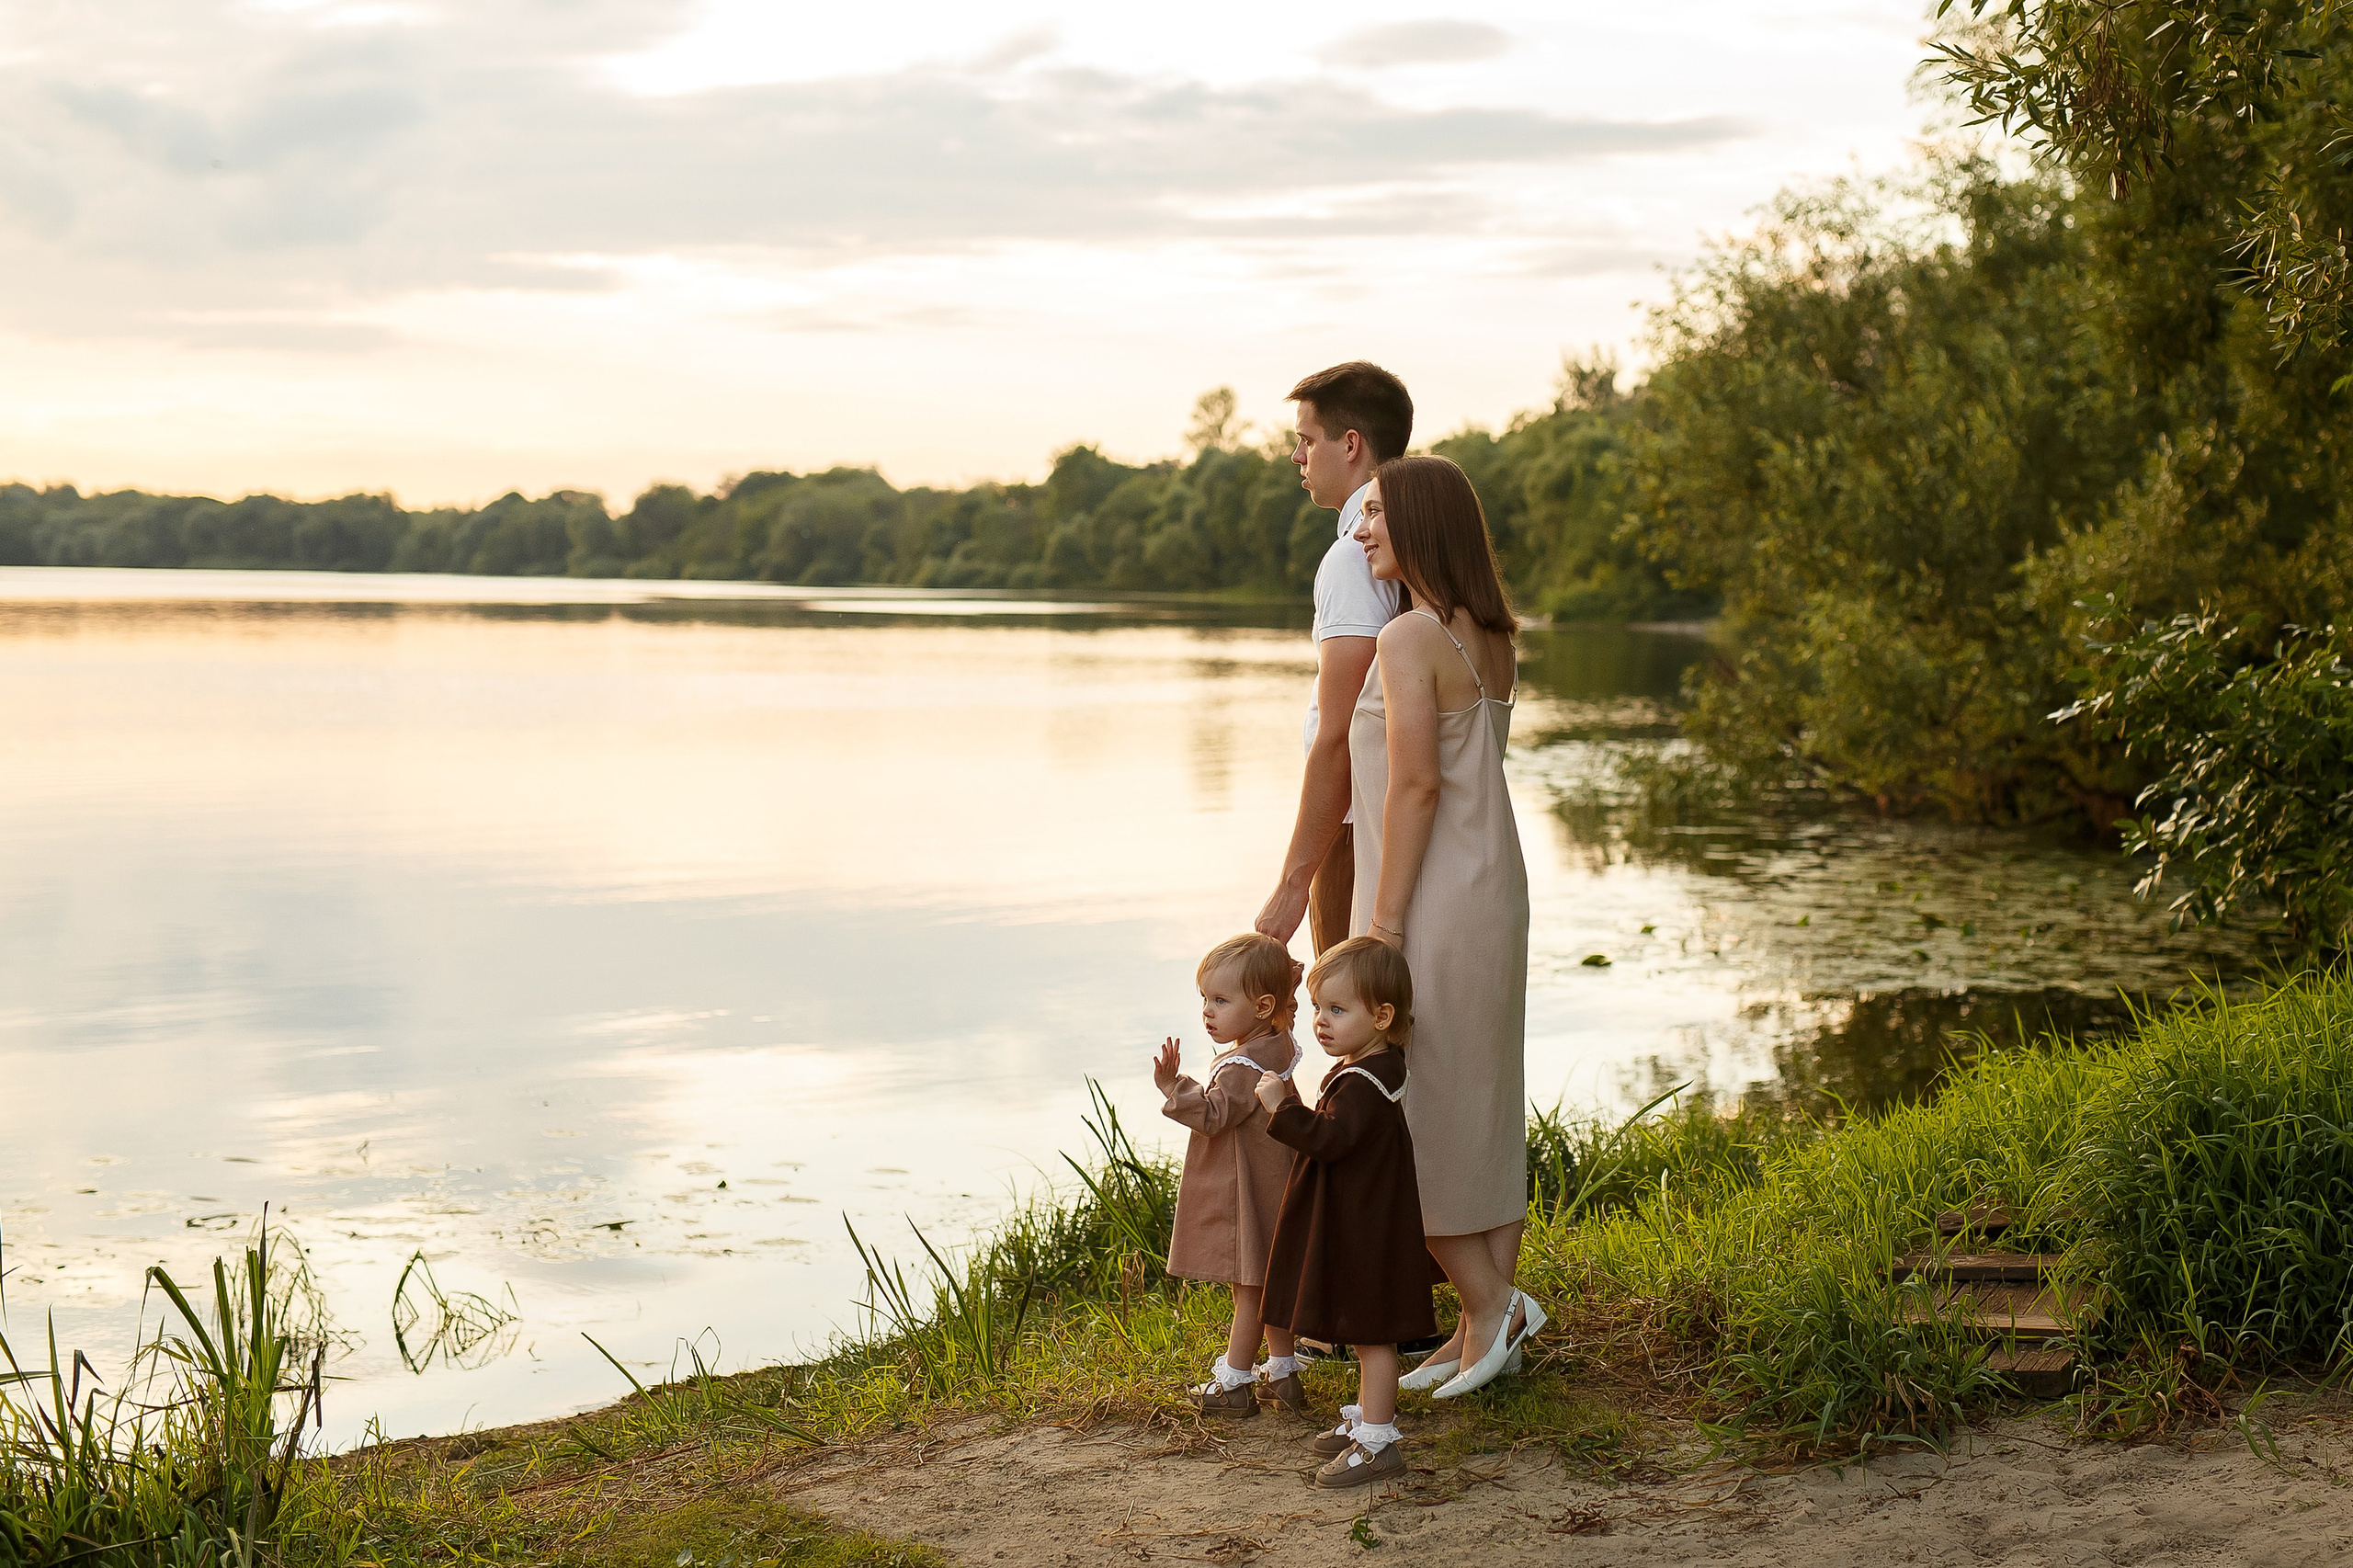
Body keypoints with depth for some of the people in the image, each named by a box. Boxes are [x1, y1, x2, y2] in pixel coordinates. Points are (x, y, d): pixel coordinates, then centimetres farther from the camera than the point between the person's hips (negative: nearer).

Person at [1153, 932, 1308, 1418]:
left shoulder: (1242, 1067, -23)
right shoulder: (1278, 1049, 7)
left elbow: (1213, 1116, -27)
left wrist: (1174, 1087, -30)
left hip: (1245, 1195, -10)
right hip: (1270, 1184, 10)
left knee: (1248, 1288, -1)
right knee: (1269, 1283, 17)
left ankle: (1234, 1384, 6)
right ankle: (1283, 1373, 24)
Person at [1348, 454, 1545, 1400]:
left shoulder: (1409, 641, -17)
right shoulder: (1492, 639, 10)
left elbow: (1416, 785, -21)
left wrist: (1383, 922, -18)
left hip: (1430, 900, -9)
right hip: (1494, 890, 9)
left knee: (1404, 1120, 1)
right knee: (1481, 1108, 11)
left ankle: (1492, 1302, 3)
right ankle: (1485, 1326, 16)